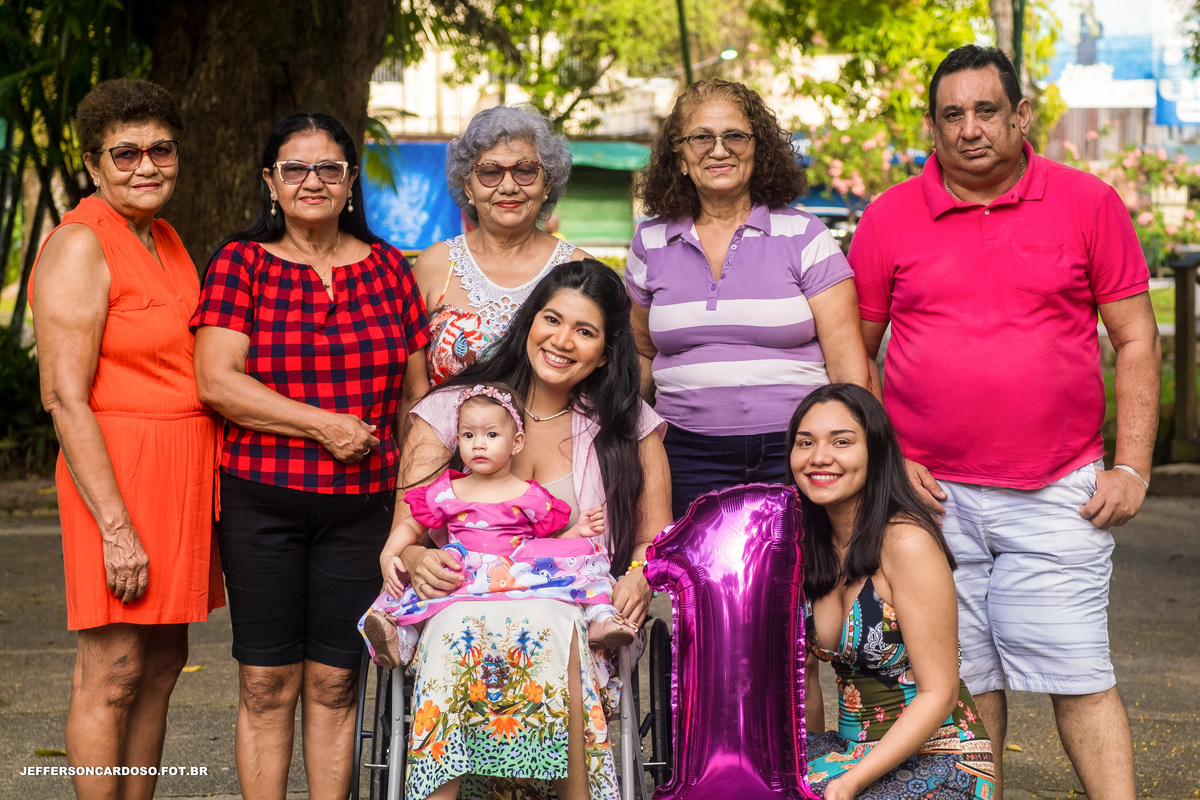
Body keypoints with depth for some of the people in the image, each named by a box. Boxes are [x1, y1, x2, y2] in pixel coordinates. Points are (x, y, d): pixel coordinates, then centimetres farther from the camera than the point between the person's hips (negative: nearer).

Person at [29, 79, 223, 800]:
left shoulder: (166, 241, 16)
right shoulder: (81, 247, -11)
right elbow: (65, 398, -16)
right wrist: (116, 525, -21)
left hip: (184, 471, 9)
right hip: (119, 472, -9)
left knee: (163, 664, 12)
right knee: (112, 675, -4)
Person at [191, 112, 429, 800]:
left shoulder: (388, 268, 10)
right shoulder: (241, 264, 2)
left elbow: (418, 393, 13)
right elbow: (217, 382, -8)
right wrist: (326, 424, -13)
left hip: (363, 504, 2)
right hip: (261, 502, -2)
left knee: (335, 682, 5)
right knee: (267, 684, 1)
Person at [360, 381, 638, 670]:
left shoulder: (530, 497, 10)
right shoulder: (445, 494, 14)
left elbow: (552, 541, 14)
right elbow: (411, 527, 19)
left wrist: (577, 532, -6)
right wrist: (388, 556, 1)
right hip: (460, 579, 1)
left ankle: (599, 618, -30)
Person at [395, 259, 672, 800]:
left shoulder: (629, 426, 13)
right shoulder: (450, 410, 9)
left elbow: (657, 540, 10)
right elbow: (404, 534, 6)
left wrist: (640, 576, -13)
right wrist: (418, 559, -19)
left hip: (582, 617, 0)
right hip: (462, 606, 0)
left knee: (547, 630, -37)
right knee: (460, 630, -37)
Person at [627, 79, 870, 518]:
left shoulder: (804, 236, 1)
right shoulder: (651, 244, 10)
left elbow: (848, 365, -2)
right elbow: (642, 356, 22)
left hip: (793, 452, -2)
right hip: (690, 457, 2)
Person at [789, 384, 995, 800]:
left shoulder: (906, 544, -17)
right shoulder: (806, 546, 3)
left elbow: (938, 694, -17)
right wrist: (805, 760, -2)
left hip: (937, 761, -7)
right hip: (854, 750, 7)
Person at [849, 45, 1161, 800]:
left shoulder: (1089, 204, 3)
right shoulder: (889, 218, 4)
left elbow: (1136, 340, 5)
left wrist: (1131, 467, -2)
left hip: (1058, 495, -1)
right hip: (932, 493, 1)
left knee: (1080, 677, -3)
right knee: (962, 682, 7)